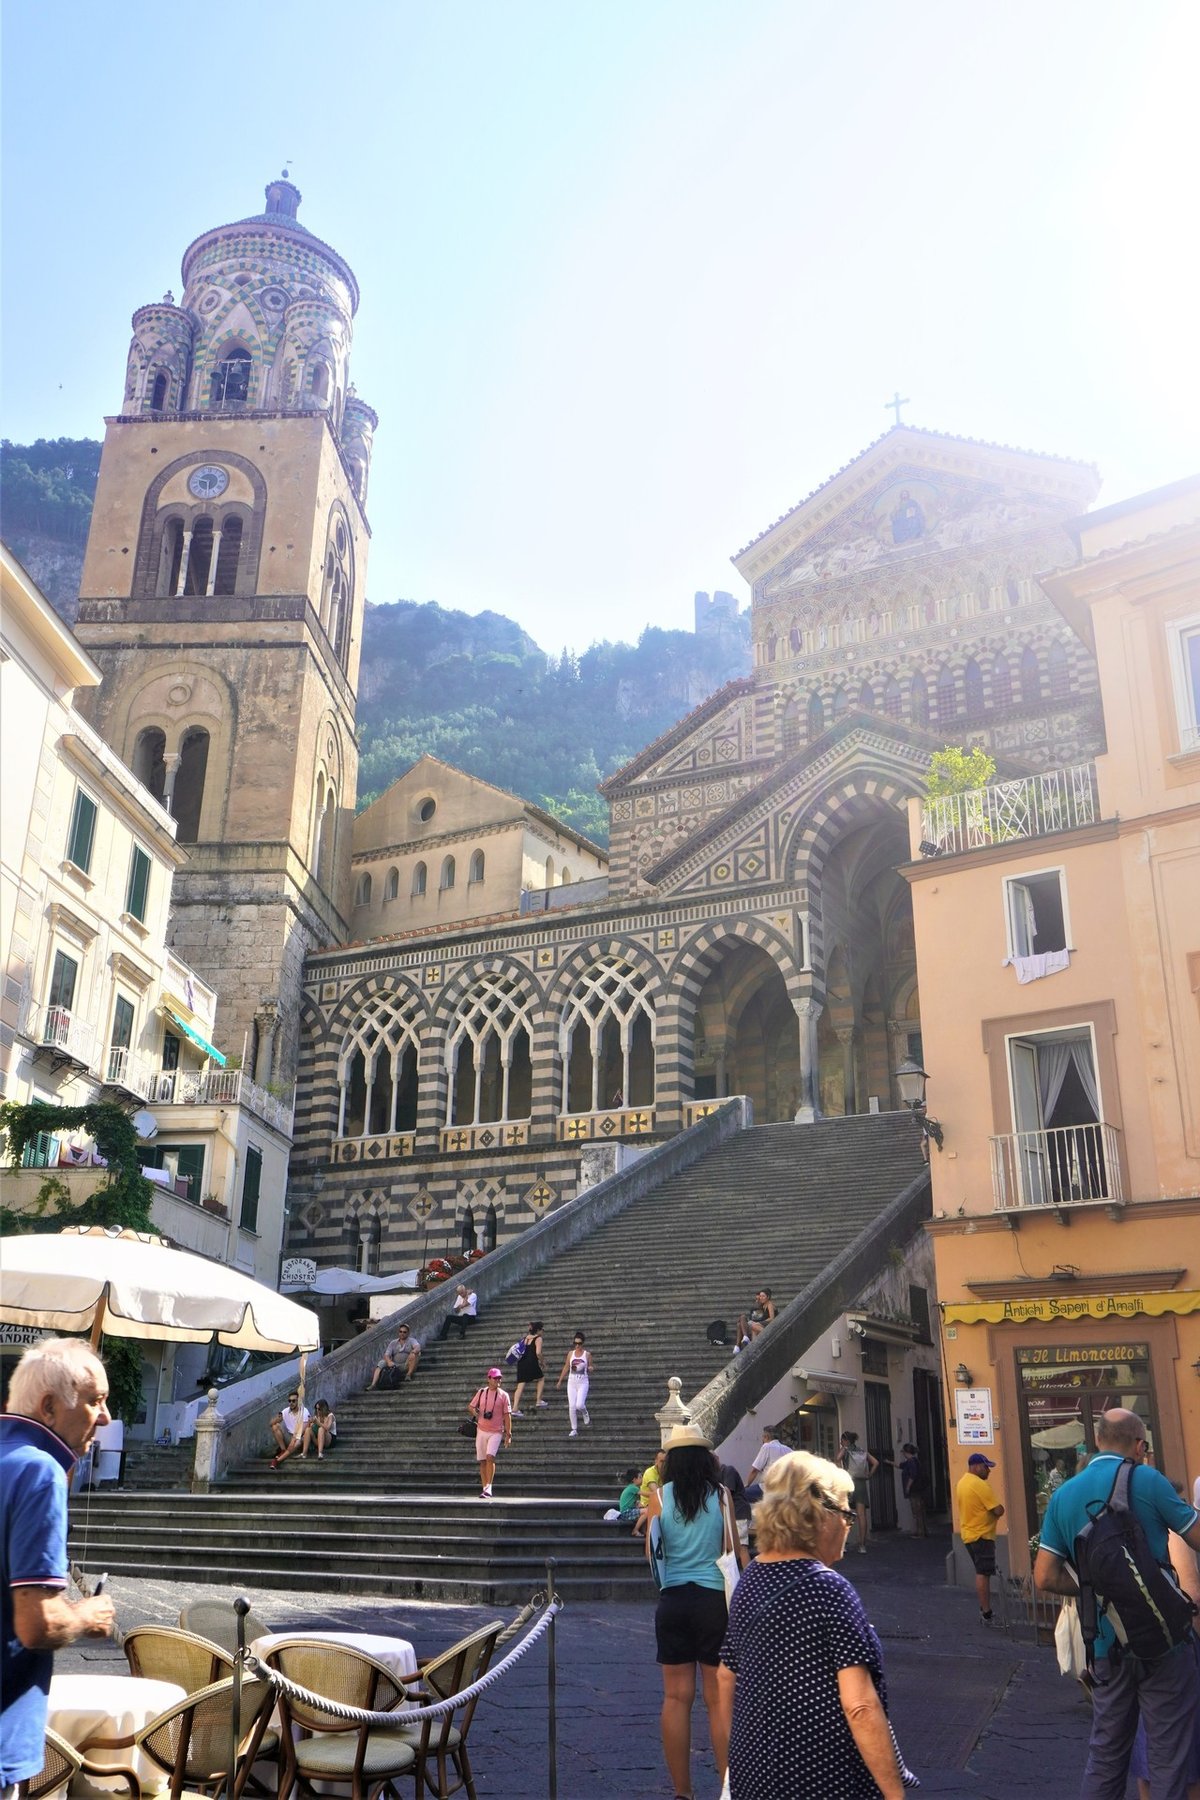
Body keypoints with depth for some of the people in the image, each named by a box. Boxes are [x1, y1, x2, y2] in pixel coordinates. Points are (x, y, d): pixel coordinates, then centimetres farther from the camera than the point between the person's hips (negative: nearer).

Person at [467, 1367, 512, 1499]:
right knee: (482, 1461, 5)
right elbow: (471, 1407, 14)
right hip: (481, 1430, 3)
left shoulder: (503, 1395, 1)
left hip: (496, 1432, -3)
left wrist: (508, 1434, -6)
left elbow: (507, 1415, 0)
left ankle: (488, 1488, -16)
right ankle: (484, 1488, 14)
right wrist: (475, 1412, -10)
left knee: (490, 1457, -20)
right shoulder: (481, 1392, 7)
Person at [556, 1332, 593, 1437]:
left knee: (579, 1405, -17)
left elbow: (590, 1369, 7)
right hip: (571, 1382, 3)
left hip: (583, 1382, -3)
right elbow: (566, 1368, 14)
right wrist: (560, 1381, 15)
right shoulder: (570, 1353, 5)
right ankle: (574, 1429, 6)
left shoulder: (587, 1354, -1)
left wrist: (590, 1369, -17)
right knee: (572, 1406, -4)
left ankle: (585, 1414, 18)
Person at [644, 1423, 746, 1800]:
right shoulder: (720, 1494, -3)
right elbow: (735, 1550, 1)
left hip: (673, 1600, 1)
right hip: (715, 1598, -1)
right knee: (719, 1699, 6)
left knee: (676, 1697, 9)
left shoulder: (659, 1496, -1)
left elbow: (650, 1552, 6)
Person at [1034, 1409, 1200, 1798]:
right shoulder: (1147, 1481, -10)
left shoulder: (1063, 1495, 4)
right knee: (1168, 1756, 5)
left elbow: (1045, 1578, 2)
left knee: (1105, 1754, 16)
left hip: (1108, 1645, 4)